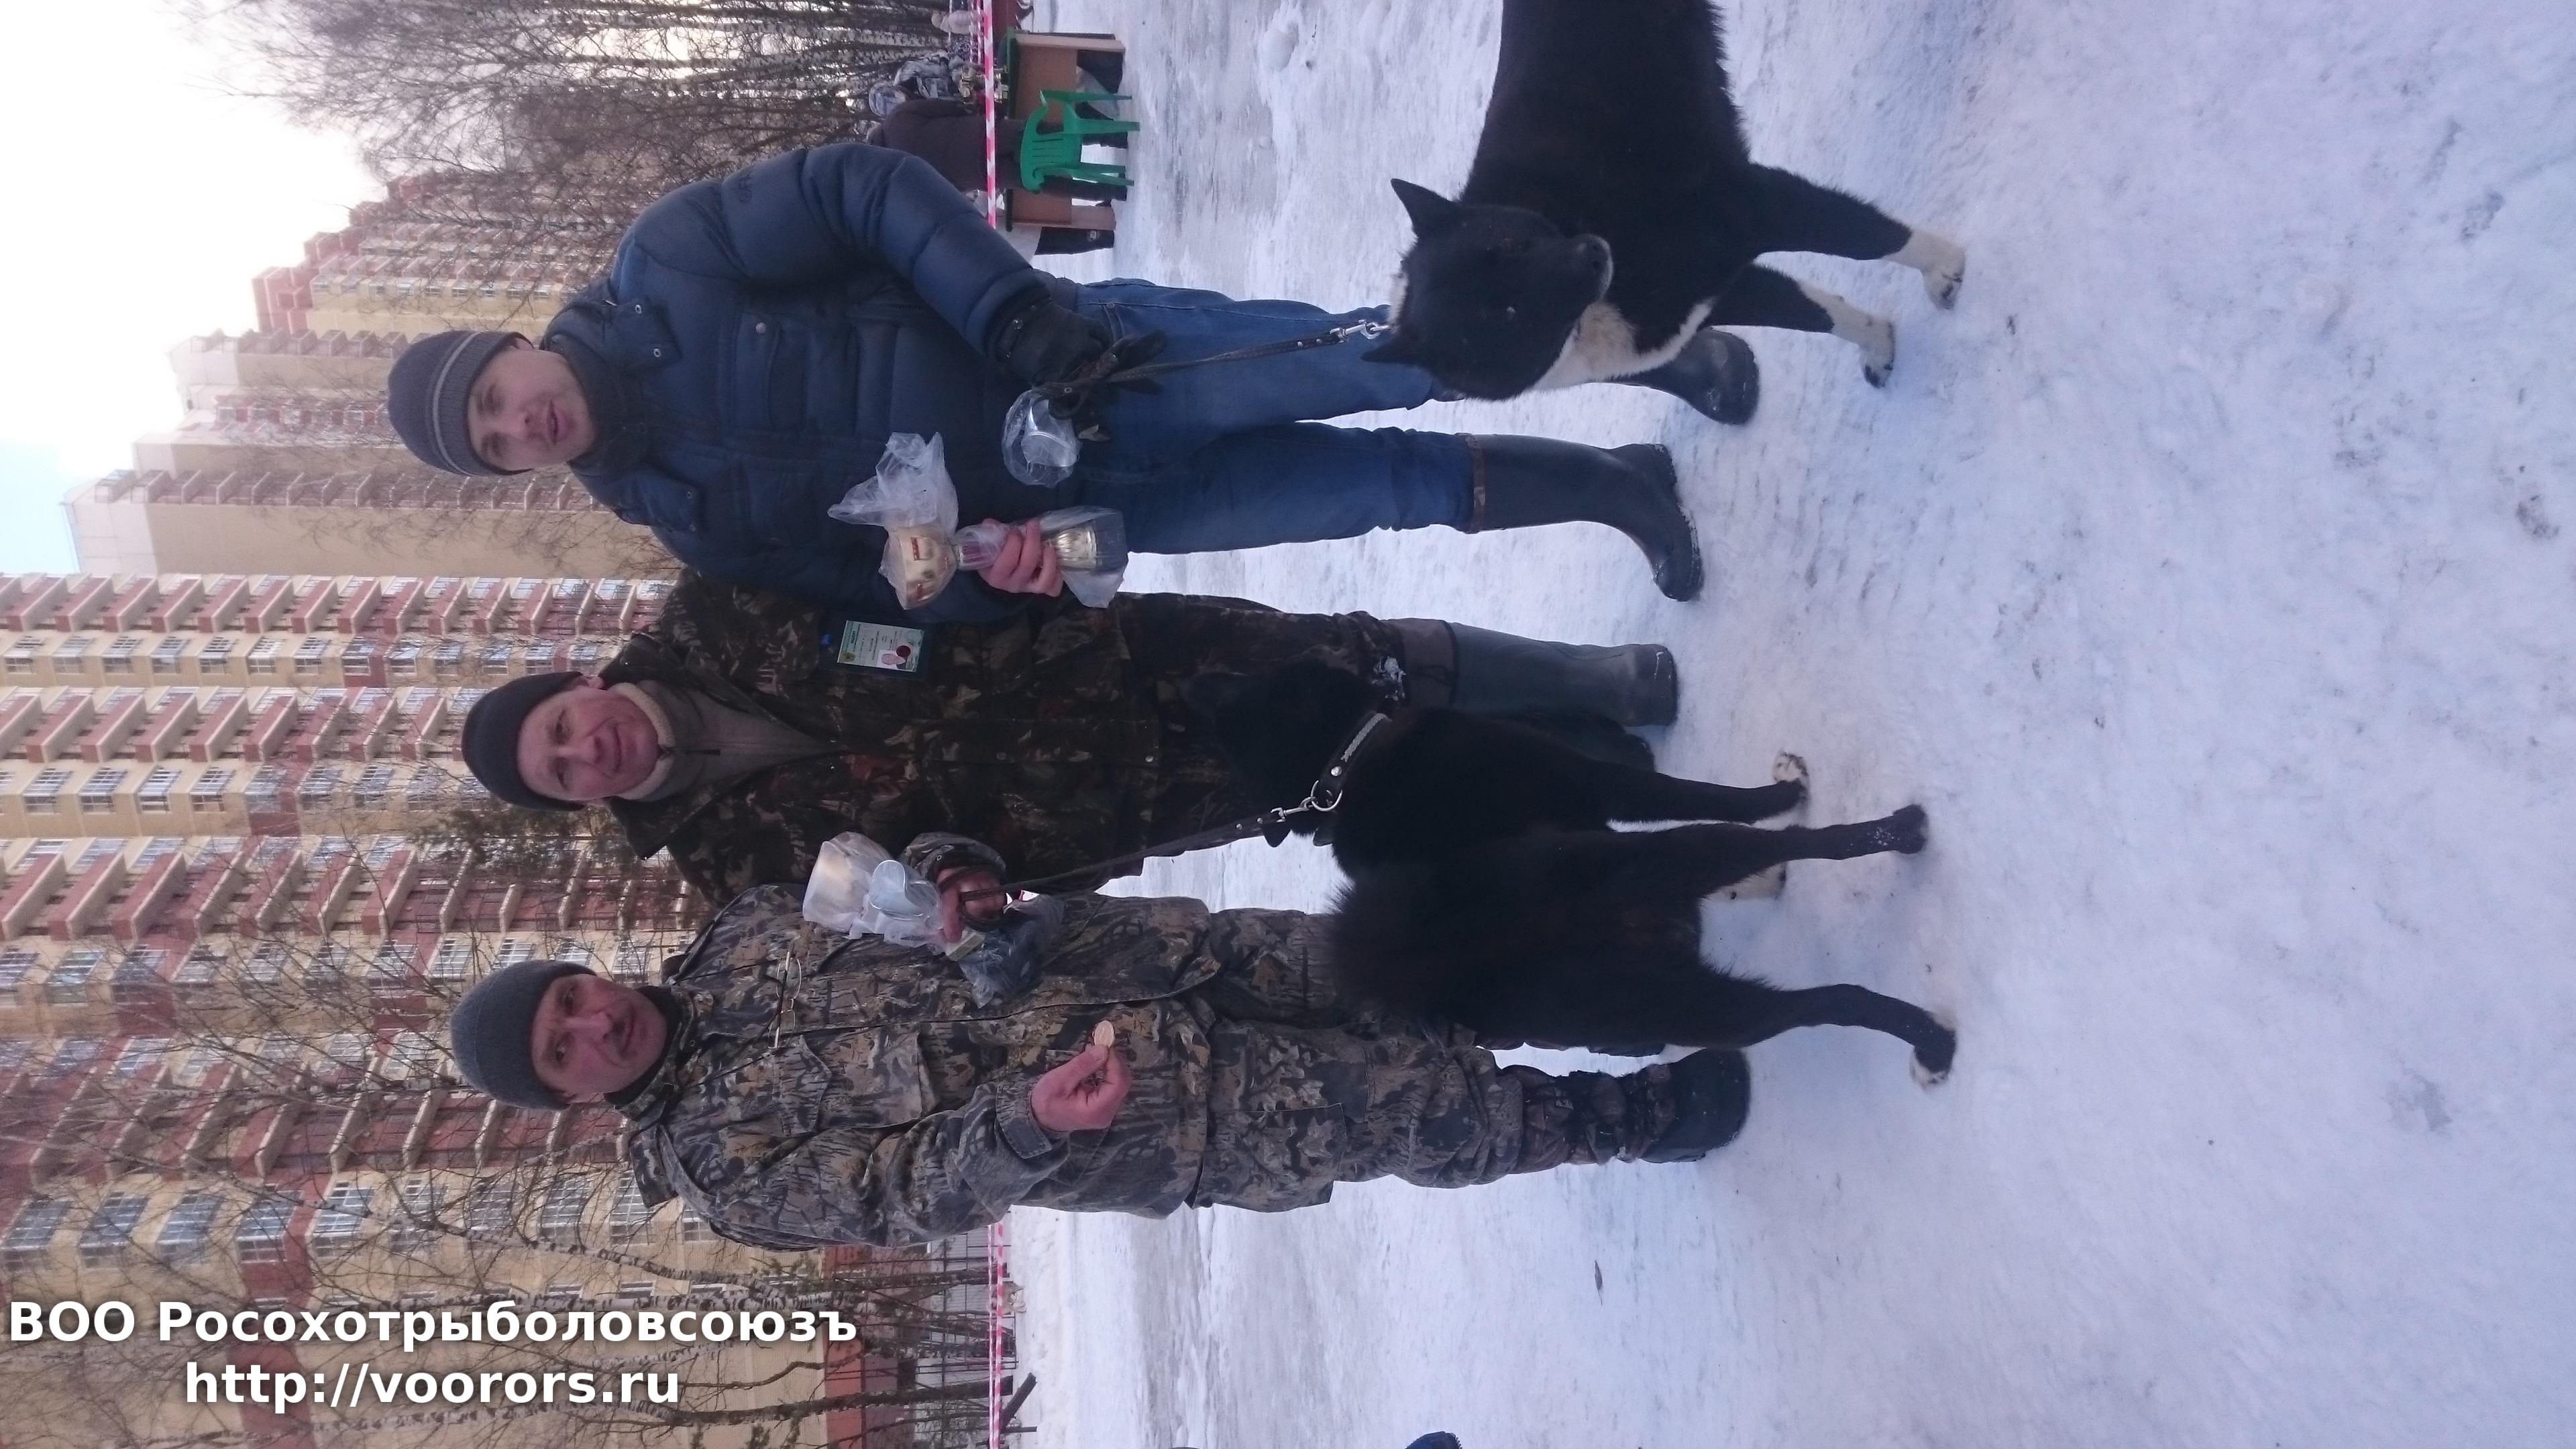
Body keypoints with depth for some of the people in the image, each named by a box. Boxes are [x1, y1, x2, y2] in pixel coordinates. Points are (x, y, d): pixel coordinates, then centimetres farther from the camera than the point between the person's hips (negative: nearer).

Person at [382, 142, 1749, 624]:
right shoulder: (685, 523, 4)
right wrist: (980, 568, -18)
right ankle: (1612, 485, 16)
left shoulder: (659, 267, -6)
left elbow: (862, 188, -9)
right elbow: (872, 587, 4)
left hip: (1080, 360, -2)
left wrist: (1022, 309, -22)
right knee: (1379, 487, -2)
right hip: (1061, 499, 2)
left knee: (1363, 361, -11)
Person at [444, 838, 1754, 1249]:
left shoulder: (742, 929, 9)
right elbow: (919, 1189, -13)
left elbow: (890, 868, 12)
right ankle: (1614, 1119, 9)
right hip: (1145, 1125, -5)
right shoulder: (721, 1162, -5)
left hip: (1110, 954, 5)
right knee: (1405, 1109, -12)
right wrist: (1027, 1119, -32)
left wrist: (953, 872, -12)